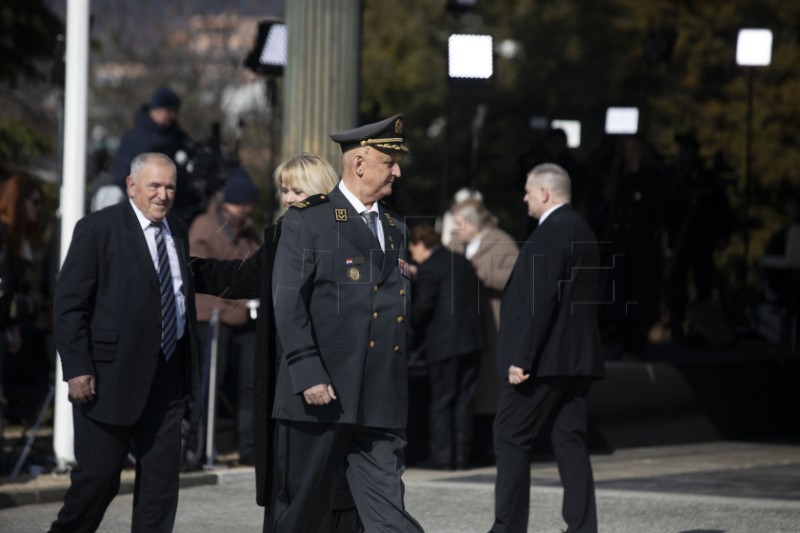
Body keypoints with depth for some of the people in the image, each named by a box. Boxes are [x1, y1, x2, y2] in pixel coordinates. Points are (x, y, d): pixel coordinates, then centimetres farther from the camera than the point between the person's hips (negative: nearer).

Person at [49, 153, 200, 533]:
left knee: (162, 474, 4)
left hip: (167, 374, 6)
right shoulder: (98, 229, -7)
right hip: (112, 374, -6)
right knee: (99, 475, -1)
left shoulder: (178, 232, 13)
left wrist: (189, 360, 14)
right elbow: (69, 304, -9)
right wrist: (77, 368, -15)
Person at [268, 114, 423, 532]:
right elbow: (288, 304, -10)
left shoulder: (394, 228, 18)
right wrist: (308, 374, -19)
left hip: (380, 401, 5)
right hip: (320, 395, -5)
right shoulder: (307, 220, -3)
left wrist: (399, 389, 15)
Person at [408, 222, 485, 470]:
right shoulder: (462, 262, 14)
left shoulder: (429, 267, -9)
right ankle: (462, 457, 10)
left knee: (441, 402, 0)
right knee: (463, 401, 10)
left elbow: (423, 306, -13)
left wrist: (414, 332, 4)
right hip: (472, 339, 7)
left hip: (443, 342, -7)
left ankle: (443, 458, -1)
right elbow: (475, 298, 16)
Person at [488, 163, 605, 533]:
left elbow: (542, 300, -20)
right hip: (578, 357, 9)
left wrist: (521, 358, -21)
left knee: (511, 438, -2)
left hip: (546, 359, -9)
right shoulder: (582, 229, 17)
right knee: (570, 440, 7)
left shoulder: (551, 232, -14)